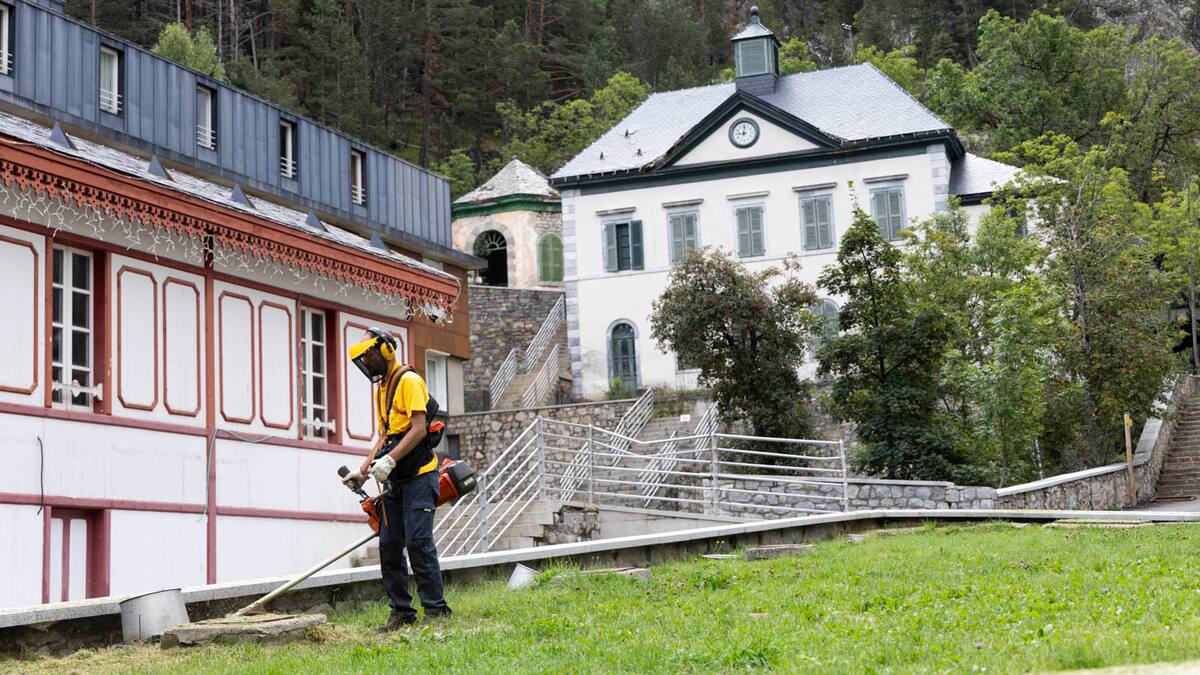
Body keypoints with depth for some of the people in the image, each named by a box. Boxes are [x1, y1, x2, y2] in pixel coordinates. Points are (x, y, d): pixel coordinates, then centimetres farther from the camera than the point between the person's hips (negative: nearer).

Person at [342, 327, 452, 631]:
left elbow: (418, 429, -18)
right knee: (389, 545, 5)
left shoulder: (409, 381, -9)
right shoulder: (381, 387, 19)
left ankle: (435, 608, -10)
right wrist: (364, 470, 11)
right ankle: (401, 611, 9)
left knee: (418, 540, -14)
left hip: (419, 475, -9)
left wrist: (390, 460, -25)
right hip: (394, 480, 9)